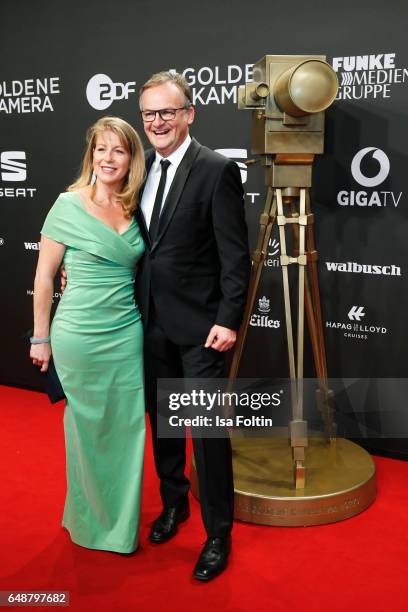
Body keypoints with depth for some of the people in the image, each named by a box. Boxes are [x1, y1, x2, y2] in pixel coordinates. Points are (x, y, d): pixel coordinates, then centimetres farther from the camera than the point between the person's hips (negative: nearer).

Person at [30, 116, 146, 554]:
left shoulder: (134, 210, 5)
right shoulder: (68, 205, -8)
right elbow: (44, 276, -4)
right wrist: (41, 338, -2)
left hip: (127, 334, 4)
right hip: (80, 336, -4)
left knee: (126, 431, 11)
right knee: (88, 431, 10)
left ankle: (121, 524, 32)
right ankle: (89, 521, 33)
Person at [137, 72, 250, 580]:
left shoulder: (218, 170, -12)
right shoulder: (140, 167, 7)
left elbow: (235, 255, -14)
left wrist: (228, 320, -17)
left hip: (198, 323, -6)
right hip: (152, 320, 6)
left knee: (208, 430, 1)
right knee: (161, 420, 19)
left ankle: (218, 534, 18)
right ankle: (173, 502, 41)